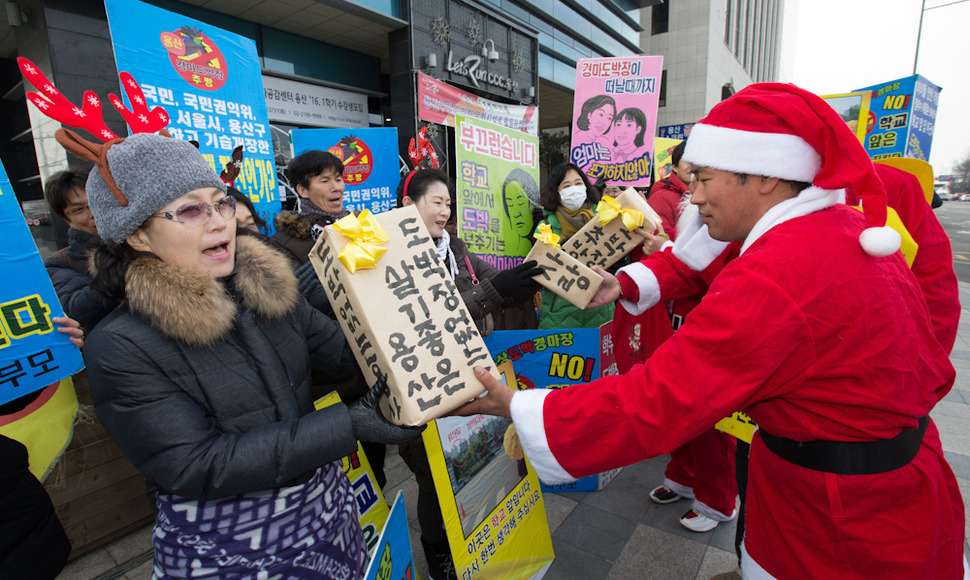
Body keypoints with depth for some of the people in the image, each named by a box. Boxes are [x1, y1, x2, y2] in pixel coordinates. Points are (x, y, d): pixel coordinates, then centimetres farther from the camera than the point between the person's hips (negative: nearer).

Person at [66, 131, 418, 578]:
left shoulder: (265, 286, -4)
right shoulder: (120, 348, -19)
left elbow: (344, 349, -3)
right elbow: (194, 468, -22)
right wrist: (345, 426, -29)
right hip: (226, 544, -4)